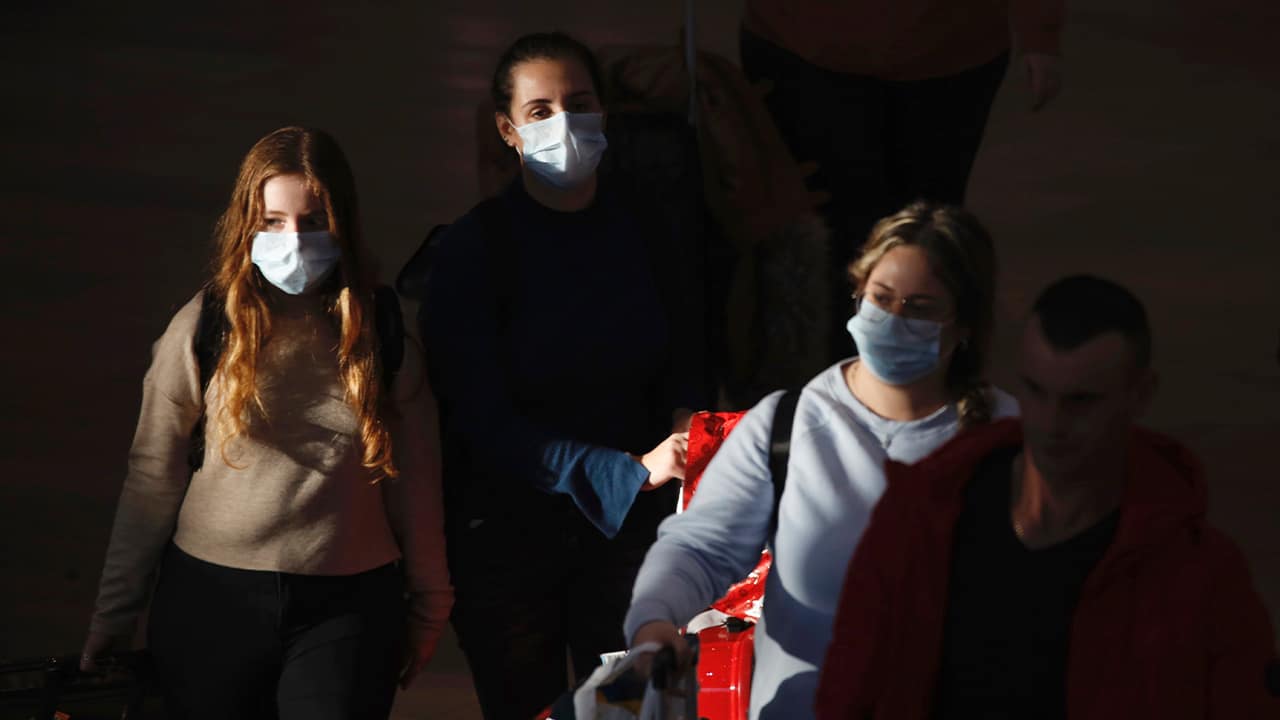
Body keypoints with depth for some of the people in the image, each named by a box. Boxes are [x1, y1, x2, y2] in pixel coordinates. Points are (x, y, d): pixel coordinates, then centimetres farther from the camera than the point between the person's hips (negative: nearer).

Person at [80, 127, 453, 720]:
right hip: (211, 603, 0)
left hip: (348, 609, 0)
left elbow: (414, 483, 9)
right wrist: (114, 611, 5)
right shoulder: (203, 331, -1)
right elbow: (152, 479, 3)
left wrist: (429, 603, 15)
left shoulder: (381, 335, 2)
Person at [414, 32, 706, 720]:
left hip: (631, 517, 3)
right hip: (509, 527, -3)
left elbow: (673, 355, 11)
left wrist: (684, 417, -13)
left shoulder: (638, 219, -3)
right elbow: (486, 424, -19)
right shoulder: (472, 248, -15)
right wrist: (634, 470, -28)